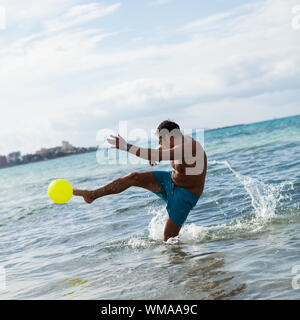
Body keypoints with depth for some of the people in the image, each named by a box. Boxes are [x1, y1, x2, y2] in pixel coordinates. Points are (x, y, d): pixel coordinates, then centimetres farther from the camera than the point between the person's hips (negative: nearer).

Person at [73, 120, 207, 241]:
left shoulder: (188, 147, -31)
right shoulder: (177, 141, -2)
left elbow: (156, 156, -39)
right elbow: (162, 148, 23)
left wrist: (126, 146, -38)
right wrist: (155, 153, -2)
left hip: (186, 194, -8)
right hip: (171, 181, 8)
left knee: (169, 239, -9)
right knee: (135, 178, -7)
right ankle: (92, 195, -5)